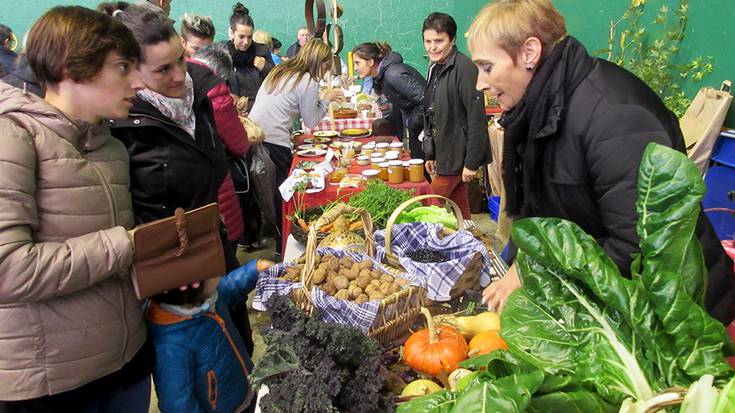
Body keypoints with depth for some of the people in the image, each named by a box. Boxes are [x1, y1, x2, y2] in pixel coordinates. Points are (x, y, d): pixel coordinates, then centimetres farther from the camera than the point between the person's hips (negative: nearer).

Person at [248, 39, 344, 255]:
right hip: (275, 141, -7)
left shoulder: (279, 71, 17)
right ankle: (283, 243, 16)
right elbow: (311, 121, -1)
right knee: (282, 192, 6)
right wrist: (327, 99, 12)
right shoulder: (309, 82, -6)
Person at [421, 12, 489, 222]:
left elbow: (476, 118, -21)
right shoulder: (435, 69, 10)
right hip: (443, 154, 8)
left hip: (457, 156, -8)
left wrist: (472, 163, -21)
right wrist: (430, 155, 17)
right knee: (460, 210, 15)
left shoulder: (464, 68, -18)